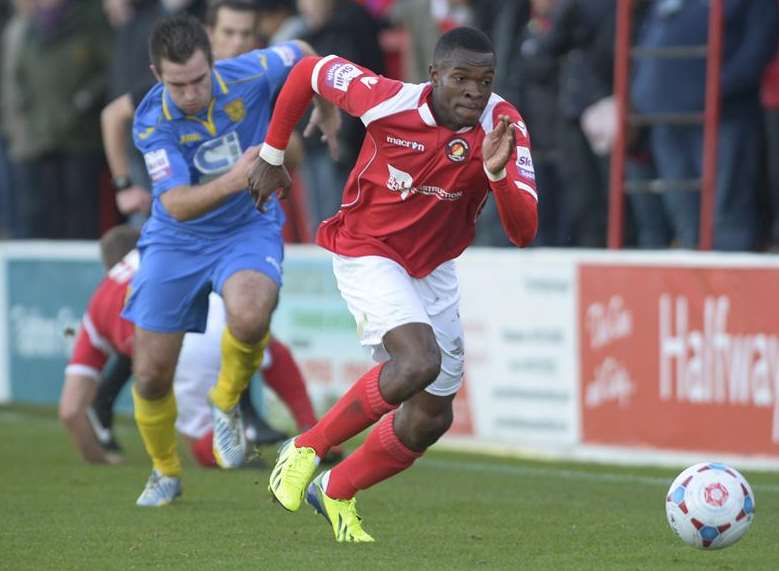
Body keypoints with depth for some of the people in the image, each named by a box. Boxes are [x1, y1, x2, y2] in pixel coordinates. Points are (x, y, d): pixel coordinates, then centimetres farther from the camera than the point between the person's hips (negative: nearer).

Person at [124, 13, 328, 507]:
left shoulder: (250, 75, -21)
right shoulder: (153, 122, -23)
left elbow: (303, 55, 2)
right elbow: (178, 205, -33)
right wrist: (232, 181, -50)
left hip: (248, 228, -1)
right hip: (177, 241, 1)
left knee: (249, 316, -34)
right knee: (151, 374, 1)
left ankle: (227, 404, -3)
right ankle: (166, 473, 31)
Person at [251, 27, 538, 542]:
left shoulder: (504, 127, -20)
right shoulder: (389, 102, -26)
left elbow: (523, 233, -25)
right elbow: (309, 71, -9)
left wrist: (498, 173, -43)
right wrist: (272, 155, 1)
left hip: (434, 268, 5)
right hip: (367, 254, -5)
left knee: (432, 418, 10)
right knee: (420, 360, -31)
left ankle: (336, 492, 34)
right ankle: (307, 449, -12)